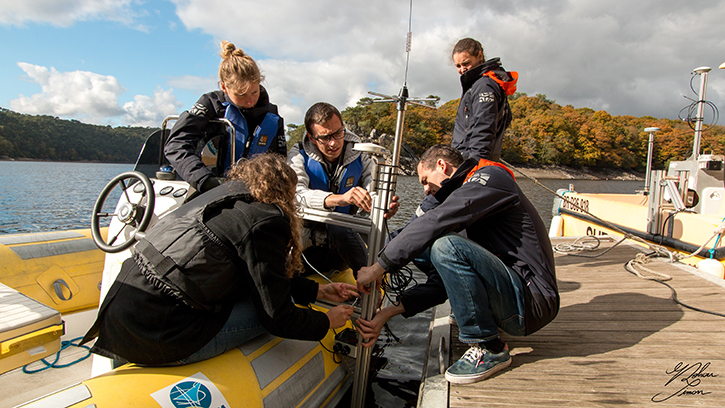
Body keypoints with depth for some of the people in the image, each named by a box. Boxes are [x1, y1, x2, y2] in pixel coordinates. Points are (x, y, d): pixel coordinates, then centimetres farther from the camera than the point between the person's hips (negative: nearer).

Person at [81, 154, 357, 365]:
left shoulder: (226, 195, 13)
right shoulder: (264, 222, -13)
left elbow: (265, 275, 22)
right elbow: (277, 319, -8)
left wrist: (319, 290, 25)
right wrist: (327, 322, 9)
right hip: (154, 341, -9)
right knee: (274, 303, 1)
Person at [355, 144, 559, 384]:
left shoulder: (491, 177, -8)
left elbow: (435, 222, -24)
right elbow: (441, 282, 9)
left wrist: (379, 267, -19)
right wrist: (390, 312, -1)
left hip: (533, 301, -9)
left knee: (447, 246, -29)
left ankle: (489, 349, -12)